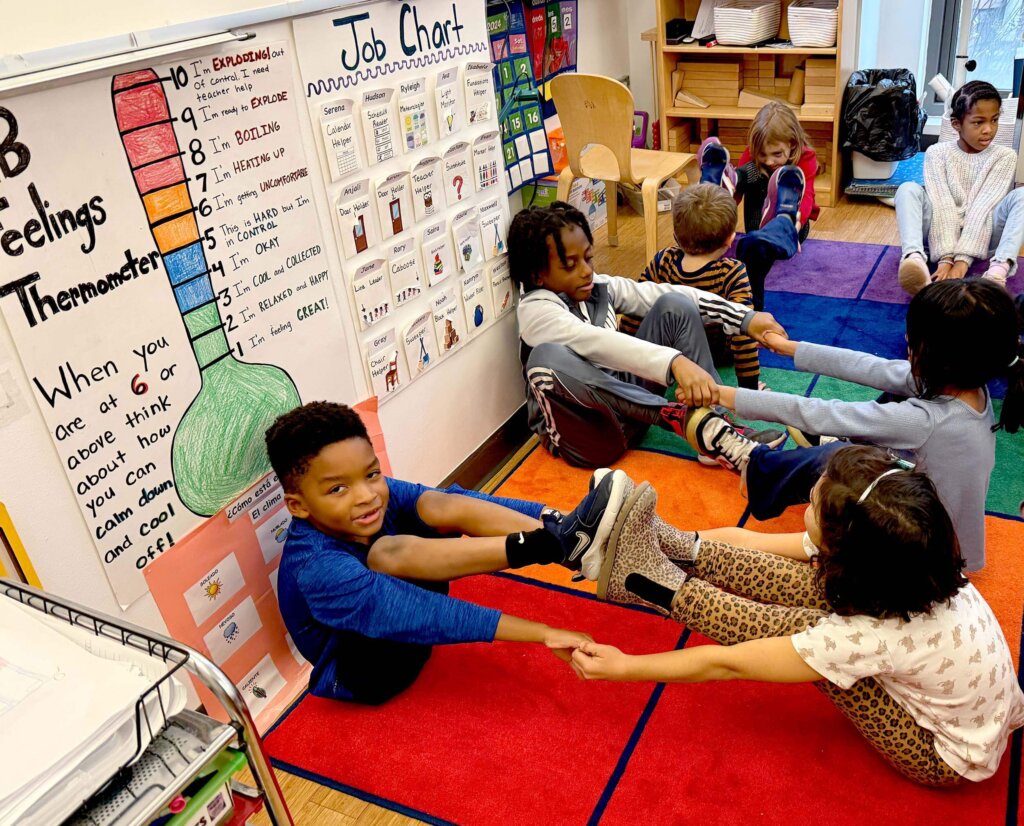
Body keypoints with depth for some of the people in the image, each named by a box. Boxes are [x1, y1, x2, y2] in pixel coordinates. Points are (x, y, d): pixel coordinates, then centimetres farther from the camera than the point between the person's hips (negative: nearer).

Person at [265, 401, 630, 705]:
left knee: (438, 505, -16)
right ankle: (552, 545, -41)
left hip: (401, 640, 7)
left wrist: (550, 517, -27)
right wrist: (543, 633, -45)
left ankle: (563, 531, -30)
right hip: (359, 674, -7)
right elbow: (412, 613, -41)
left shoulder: (377, 493, -12)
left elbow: (461, 502, -16)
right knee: (388, 553, -37)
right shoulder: (318, 569, -32)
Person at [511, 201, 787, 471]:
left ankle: (716, 428, -18)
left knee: (674, 306, -4)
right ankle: (683, 417, -33)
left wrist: (745, 318, -11)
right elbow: (599, 343, -33)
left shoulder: (600, 287, 6)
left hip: (630, 405, 7)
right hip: (581, 433, -6)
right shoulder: (536, 310, -15)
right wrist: (675, 362, -46)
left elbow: (672, 295, 0)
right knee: (547, 357, -37)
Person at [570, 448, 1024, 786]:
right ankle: (666, 553, -3)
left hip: (948, 756, -6)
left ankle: (652, 582, -9)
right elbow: (754, 543, -9)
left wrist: (623, 666, -19)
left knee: (797, 629, -23)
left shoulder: (873, 635, -38)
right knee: (810, 583, -12)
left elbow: (726, 664, -29)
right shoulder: (908, 559, -20)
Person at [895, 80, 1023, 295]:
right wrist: (945, 258, -27)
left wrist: (963, 259, -28)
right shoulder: (937, 153, -2)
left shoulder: (1004, 156, -1)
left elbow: (983, 208, -15)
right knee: (908, 189, -22)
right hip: (941, 234, 0)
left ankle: (998, 269, -48)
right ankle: (915, 259, -50)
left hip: (981, 238, 0)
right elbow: (942, 205, -15)